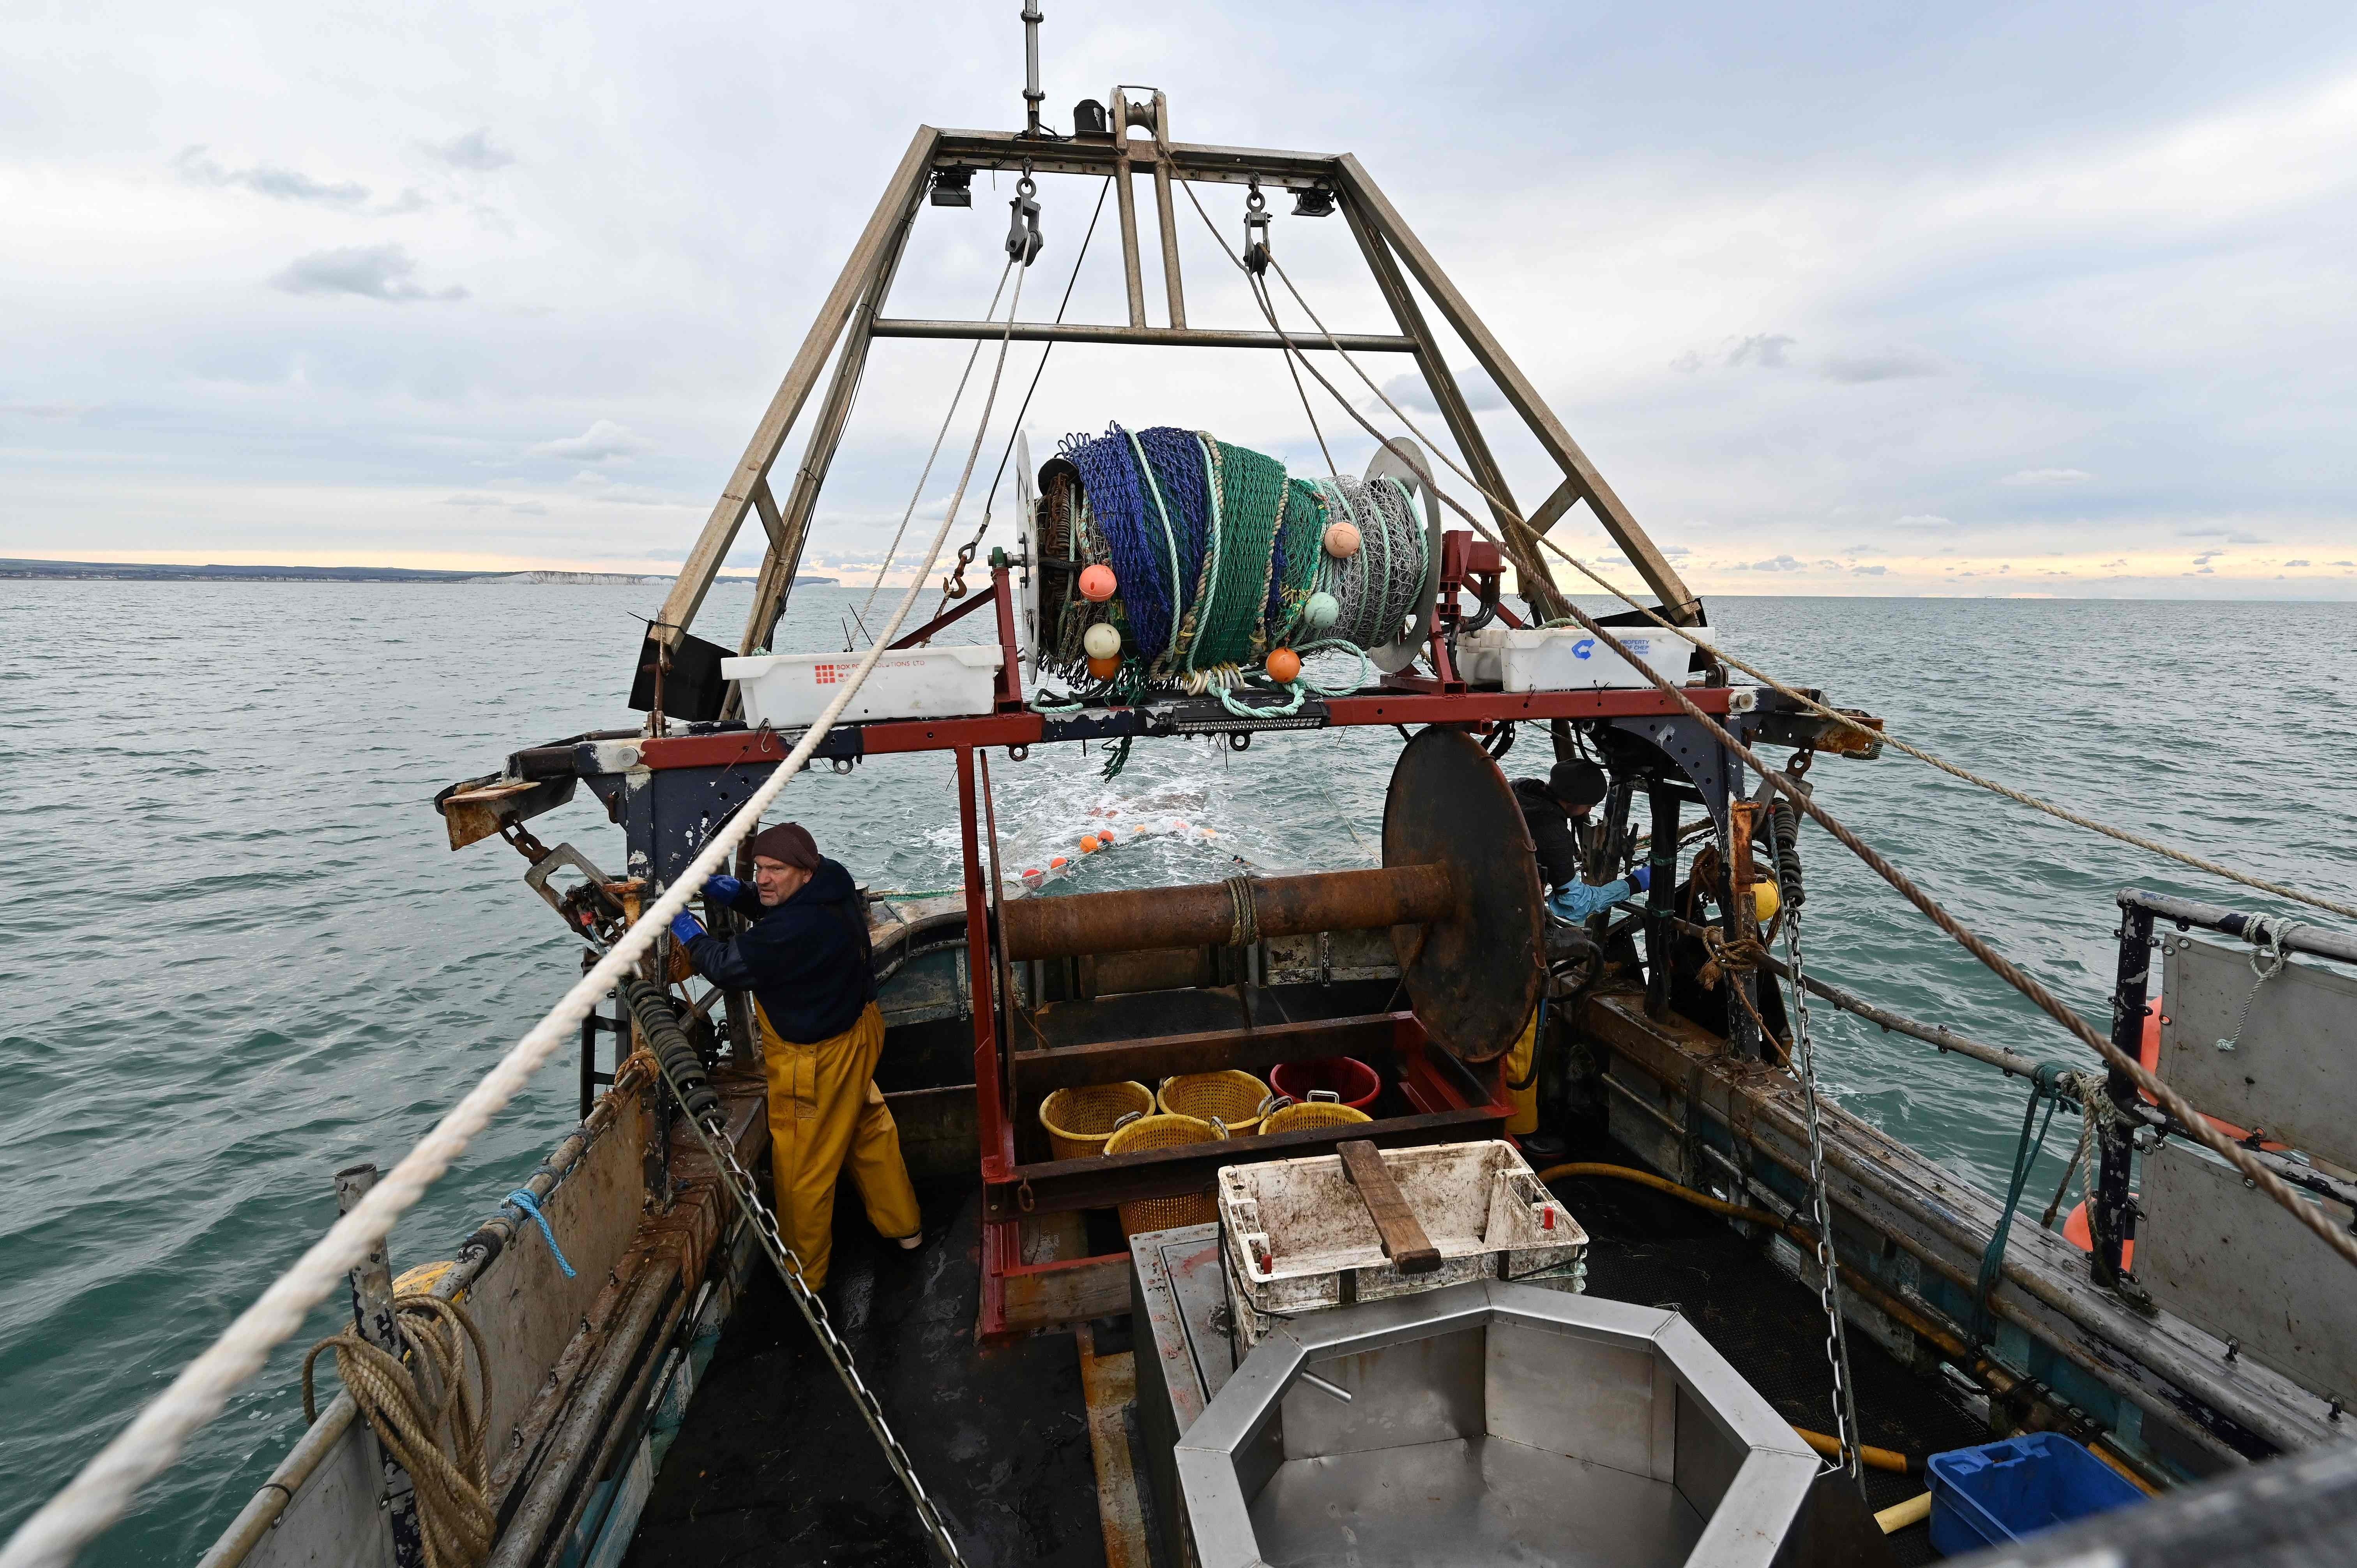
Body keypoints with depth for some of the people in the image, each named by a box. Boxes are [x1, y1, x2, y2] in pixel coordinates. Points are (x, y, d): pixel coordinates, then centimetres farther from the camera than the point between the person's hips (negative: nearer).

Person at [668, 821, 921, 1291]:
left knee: (803, 1168, 10)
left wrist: (687, 930, -8)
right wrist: (735, 892, -4)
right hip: (860, 1029, 10)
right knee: (870, 1130, 27)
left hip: (817, 1058, -10)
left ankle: (802, 1275, 31)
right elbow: (775, 906, 12)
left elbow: (727, 966, -22)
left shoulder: (793, 932, -35)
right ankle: (903, 1226, 46)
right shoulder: (833, 880, -7)